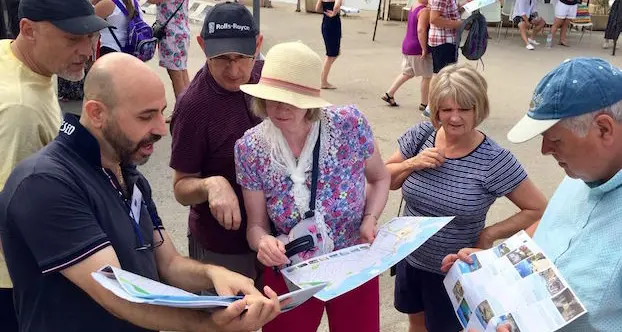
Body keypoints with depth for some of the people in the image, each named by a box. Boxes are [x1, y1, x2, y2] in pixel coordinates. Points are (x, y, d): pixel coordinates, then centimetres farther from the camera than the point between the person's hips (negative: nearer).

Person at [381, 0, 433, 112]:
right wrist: (424, 49, -24)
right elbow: (421, 30, -26)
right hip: (417, 49, -9)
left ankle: (389, 94, 17)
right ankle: (424, 104, 11)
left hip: (407, 45, 9)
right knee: (427, 76, 4)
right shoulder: (425, 11, -17)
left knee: (407, 73, 20)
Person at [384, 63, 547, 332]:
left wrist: (489, 234, -19)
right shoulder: (421, 135, -11)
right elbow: (386, 180, -1)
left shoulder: (494, 160, -22)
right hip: (409, 258, 4)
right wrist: (412, 163, -20)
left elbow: (538, 209, -14)